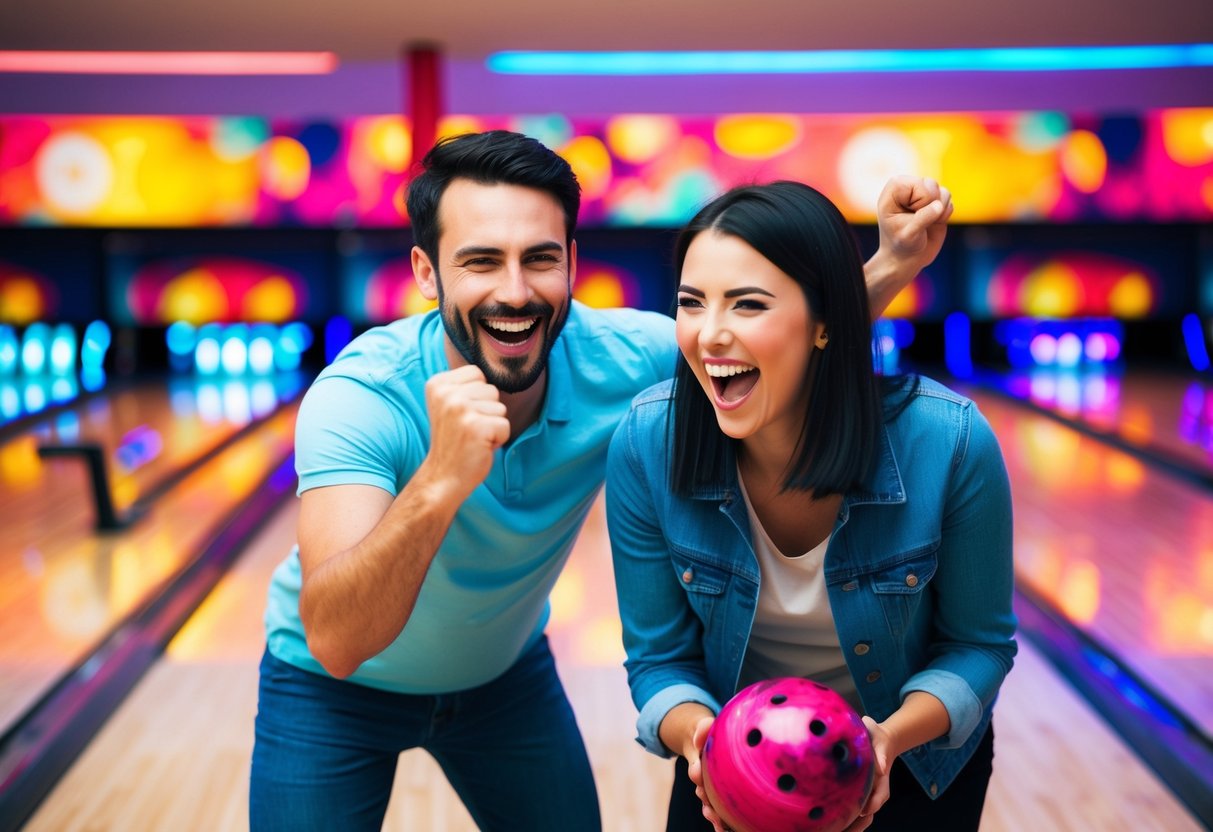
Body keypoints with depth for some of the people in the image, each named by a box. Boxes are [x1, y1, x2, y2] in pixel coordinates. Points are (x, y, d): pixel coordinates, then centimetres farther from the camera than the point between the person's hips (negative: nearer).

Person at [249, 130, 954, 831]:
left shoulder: (617, 358, -24)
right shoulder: (358, 396, -34)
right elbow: (335, 642, -44)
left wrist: (894, 264, -24)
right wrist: (440, 482, -60)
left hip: (505, 670, 4)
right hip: (337, 689, -3)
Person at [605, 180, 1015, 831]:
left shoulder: (952, 446, -28)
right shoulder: (644, 445, -24)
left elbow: (978, 645, -14)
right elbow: (660, 657, -13)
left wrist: (892, 737, -31)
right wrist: (695, 733, -34)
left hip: (913, 756, -1)